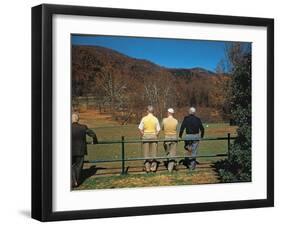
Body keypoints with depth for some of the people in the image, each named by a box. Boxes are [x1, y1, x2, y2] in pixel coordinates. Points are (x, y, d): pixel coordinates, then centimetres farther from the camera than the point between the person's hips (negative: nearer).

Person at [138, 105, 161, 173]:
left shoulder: (144, 119, -4)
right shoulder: (155, 119, -2)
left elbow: (140, 129, -7)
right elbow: (158, 130, -4)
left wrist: (143, 136, 7)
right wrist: (155, 135, 11)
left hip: (146, 136, 0)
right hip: (153, 136, 1)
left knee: (146, 153, 5)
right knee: (153, 153, 7)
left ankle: (147, 168, 5)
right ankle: (153, 167, 6)